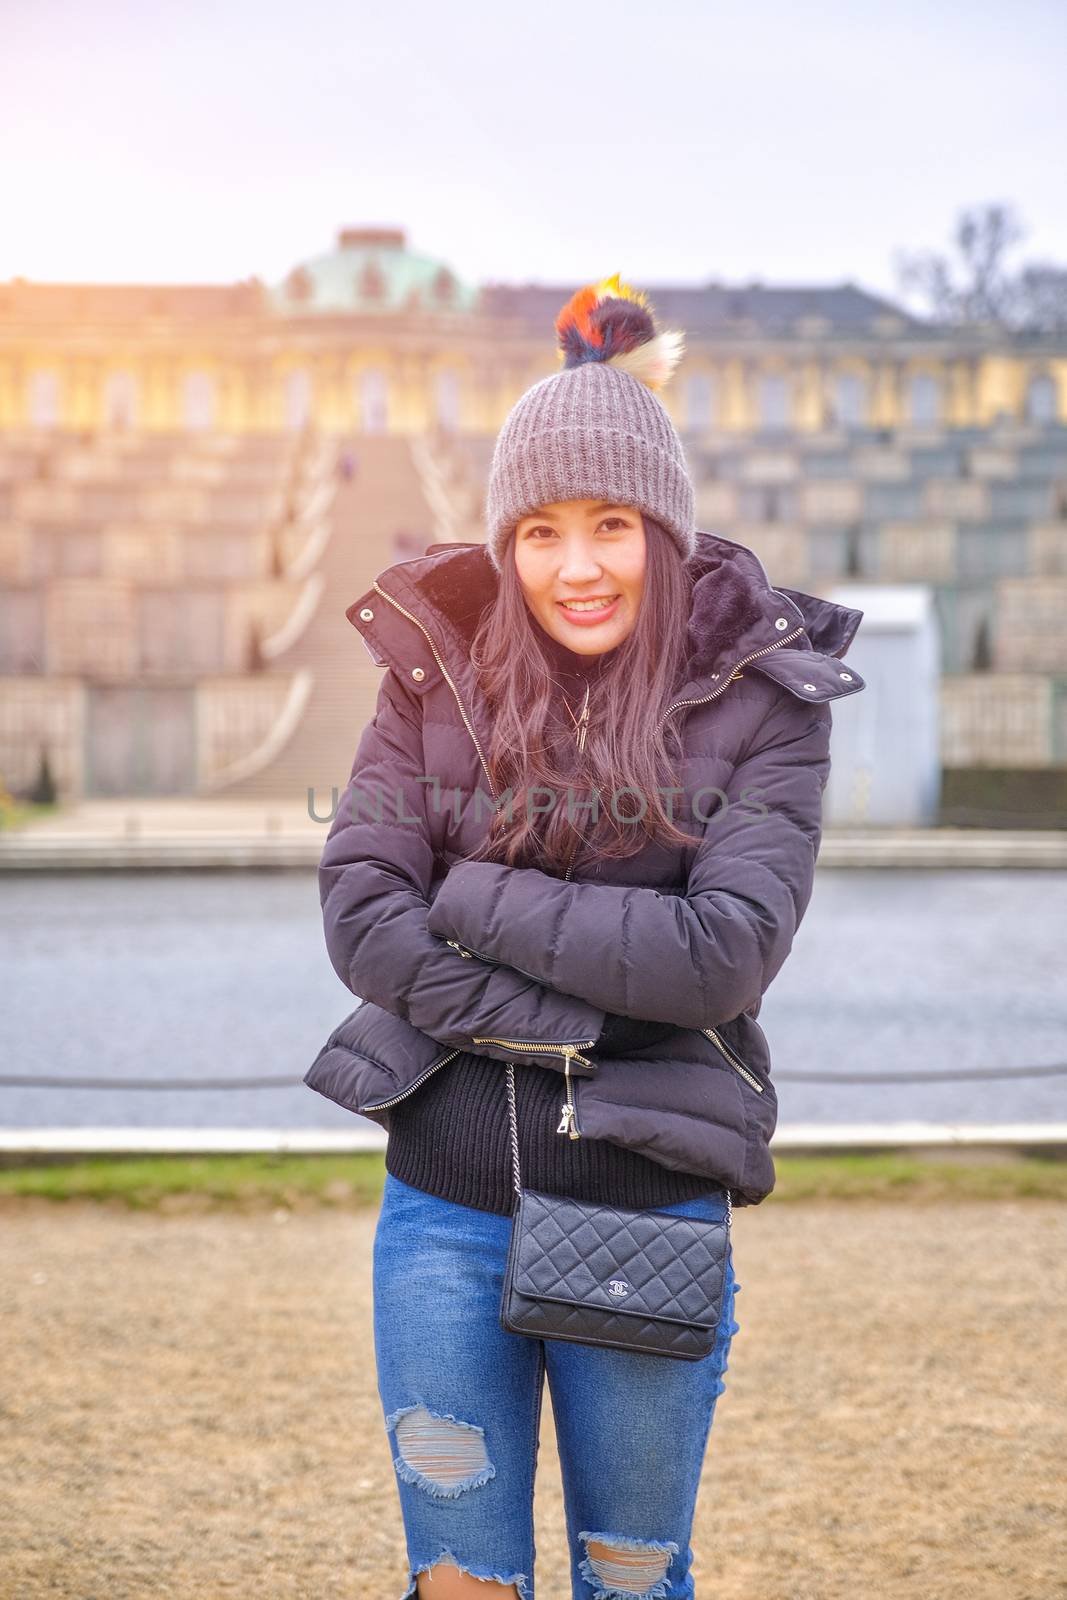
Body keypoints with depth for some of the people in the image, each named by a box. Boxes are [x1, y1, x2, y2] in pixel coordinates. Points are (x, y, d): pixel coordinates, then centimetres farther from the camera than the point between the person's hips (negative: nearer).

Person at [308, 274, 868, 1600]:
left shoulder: (761, 696, -6)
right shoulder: (439, 671, 0)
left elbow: (728, 951, -16)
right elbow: (357, 912, -8)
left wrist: (477, 900, -14)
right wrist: (582, 1014, -16)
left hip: (646, 1208, -1)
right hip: (446, 1203, 2)